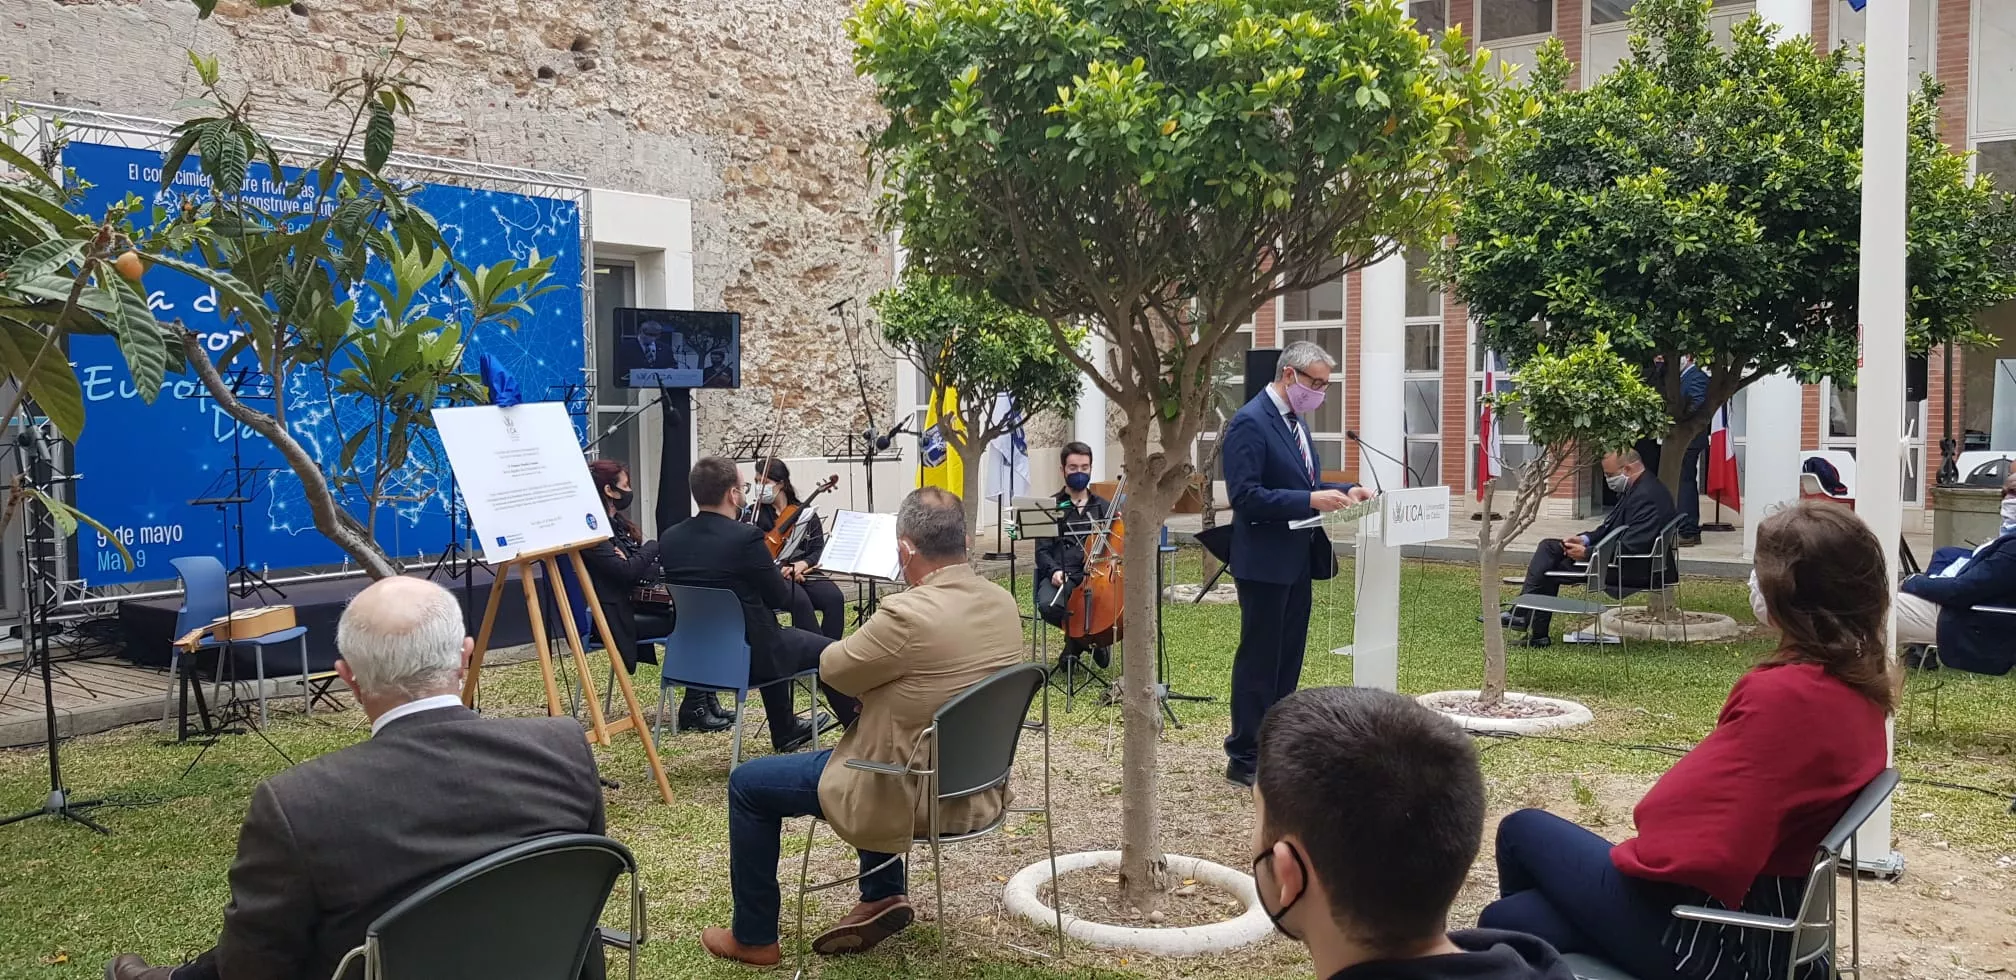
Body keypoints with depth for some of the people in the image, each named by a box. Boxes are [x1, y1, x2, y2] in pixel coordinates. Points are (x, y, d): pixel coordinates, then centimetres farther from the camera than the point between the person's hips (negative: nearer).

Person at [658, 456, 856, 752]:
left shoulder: (668, 538, -4)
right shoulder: (746, 537, -23)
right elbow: (782, 599, -11)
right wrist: (781, 578, 11)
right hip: (745, 657, -7)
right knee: (828, 650, 14)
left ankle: (786, 731, 46)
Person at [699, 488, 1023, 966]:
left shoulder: (907, 615, -28)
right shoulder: (1003, 603, -4)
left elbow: (832, 669, -11)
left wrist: (867, 637, 7)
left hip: (916, 796, -8)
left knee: (747, 782, 10)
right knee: (870, 734, 37)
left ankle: (754, 938, 24)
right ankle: (883, 896, 32)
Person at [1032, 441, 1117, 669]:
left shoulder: (1104, 507, 21)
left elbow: (1116, 547, 20)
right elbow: (1042, 550, 6)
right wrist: (1054, 570, -14)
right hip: (1061, 576, -1)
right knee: (1048, 605, -35)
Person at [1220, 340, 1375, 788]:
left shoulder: (1296, 419, 13)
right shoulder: (1251, 422, -17)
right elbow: (1245, 495, -24)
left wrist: (1342, 491, 3)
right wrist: (1312, 500, -28)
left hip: (1297, 560, 9)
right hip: (1265, 562, -9)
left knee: (1288, 659, 15)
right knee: (1258, 661, 0)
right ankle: (1244, 757, 10)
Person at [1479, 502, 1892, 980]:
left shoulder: (1782, 694, -26)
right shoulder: (1861, 687, 3)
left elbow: (1709, 853, -29)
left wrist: (1638, 851, -10)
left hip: (1710, 935, -8)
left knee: (1524, 830, 14)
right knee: (1505, 919, 15)